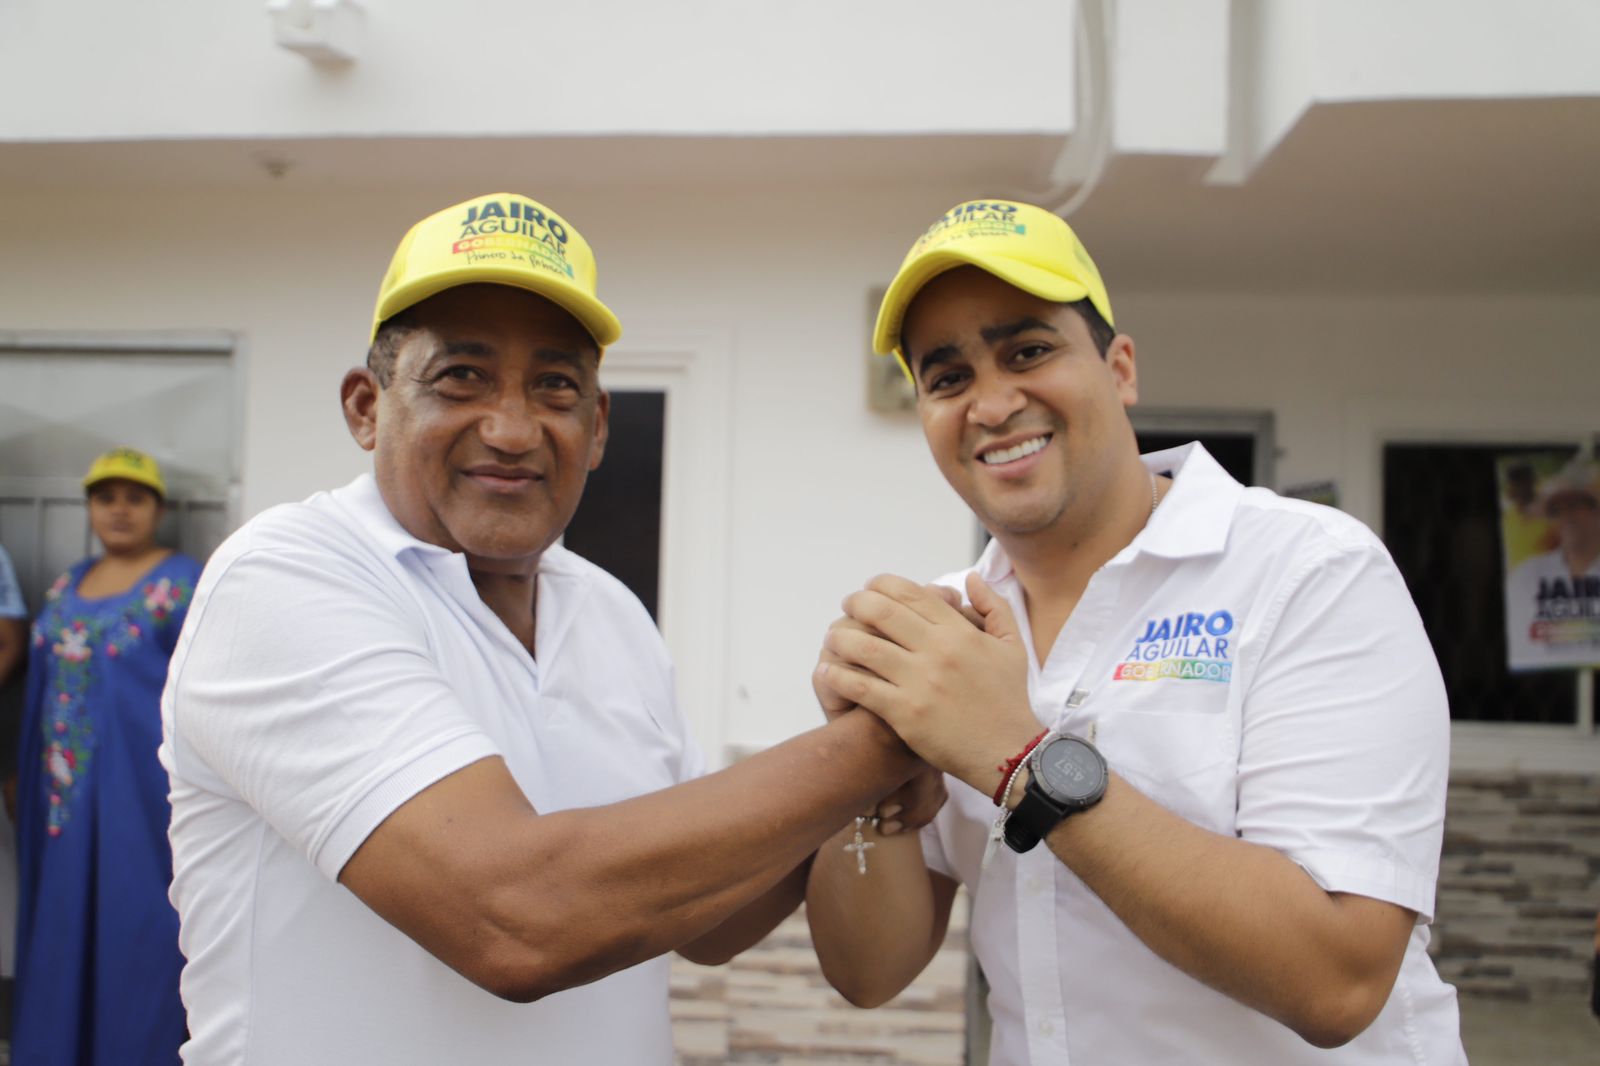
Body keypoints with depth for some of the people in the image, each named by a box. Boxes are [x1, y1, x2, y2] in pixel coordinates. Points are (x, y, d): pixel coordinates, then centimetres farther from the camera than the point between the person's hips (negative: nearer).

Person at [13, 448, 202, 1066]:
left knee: (134, 921, -2)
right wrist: (27, 773, 15)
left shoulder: (184, 583, -9)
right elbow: (47, 681, 18)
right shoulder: (69, 584, 13)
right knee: (64, 923, 13)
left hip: (142, 783, -7)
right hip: (69, 787, 7)